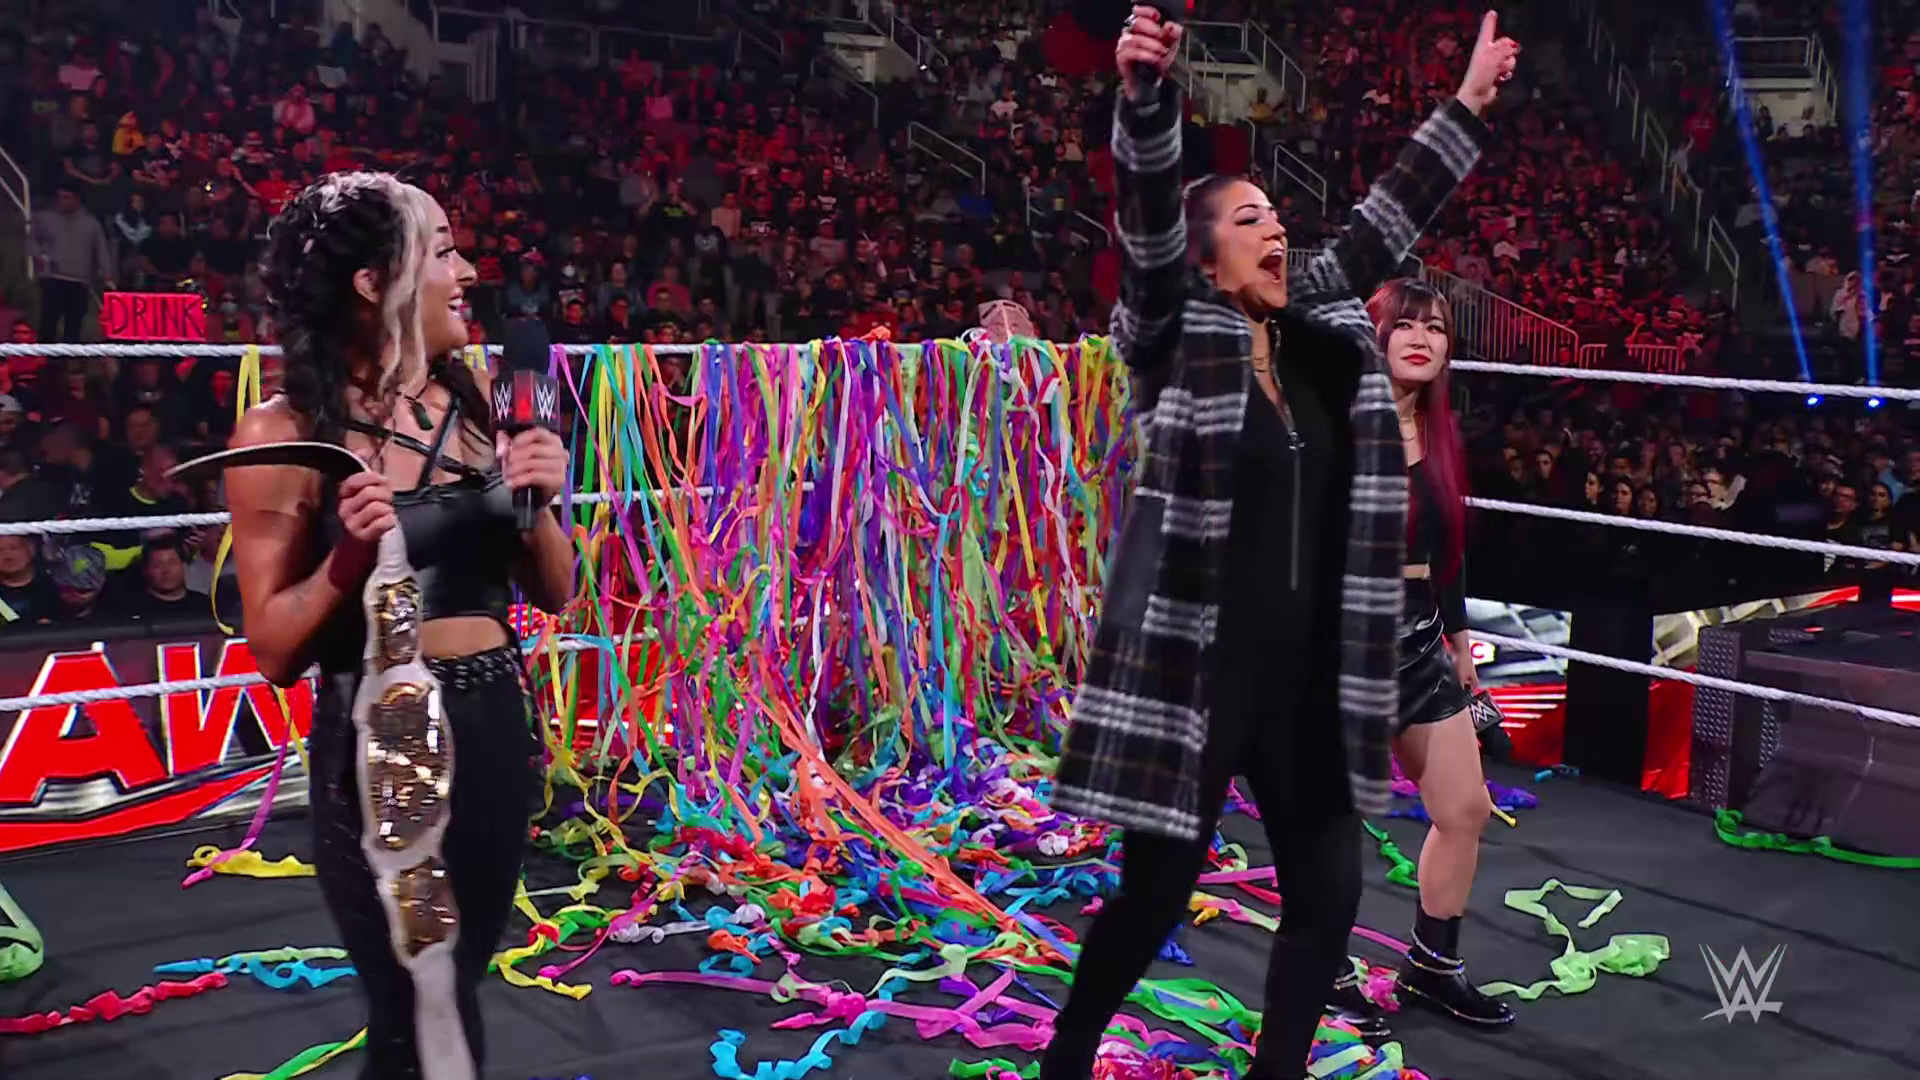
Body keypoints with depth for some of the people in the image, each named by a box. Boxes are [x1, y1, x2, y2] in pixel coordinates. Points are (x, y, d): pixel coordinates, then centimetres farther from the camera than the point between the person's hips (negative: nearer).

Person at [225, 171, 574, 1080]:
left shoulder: (476, 404, 2)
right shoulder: (286, 434, -11)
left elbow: (553, 593, 8)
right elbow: (275, 654, -8)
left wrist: (539, 508, -10)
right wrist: (349, 556, -23)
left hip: (495, 723, 5)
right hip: (380, 742, -5)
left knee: (452, 994, 20)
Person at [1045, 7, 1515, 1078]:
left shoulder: (1320, 332, 10)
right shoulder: (1174, 336, -7)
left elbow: (1390, 217, 18)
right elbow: (1150, 219, -22)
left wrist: (1469, 102, 22)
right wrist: (1146, 92, -37)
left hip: (1304, 668, 6)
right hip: (1195, 664, -6)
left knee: (1330, 887, 9)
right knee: (1157, 891, 4)